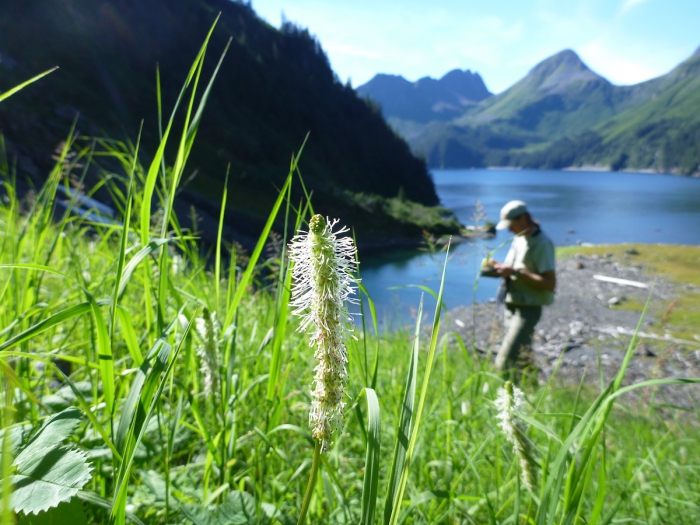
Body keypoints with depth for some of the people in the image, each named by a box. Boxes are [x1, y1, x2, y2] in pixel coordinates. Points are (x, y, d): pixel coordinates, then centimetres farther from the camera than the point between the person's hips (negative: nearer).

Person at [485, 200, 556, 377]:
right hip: (512, 305, 9)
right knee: (521, 361, 19)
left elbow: (550, 284, -21)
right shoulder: (519, 238, 11)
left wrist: (516, 272, -24)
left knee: (505, 361, -15)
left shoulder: (541, 244, -16)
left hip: (528, 309, -9)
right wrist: (499, 267, 1)